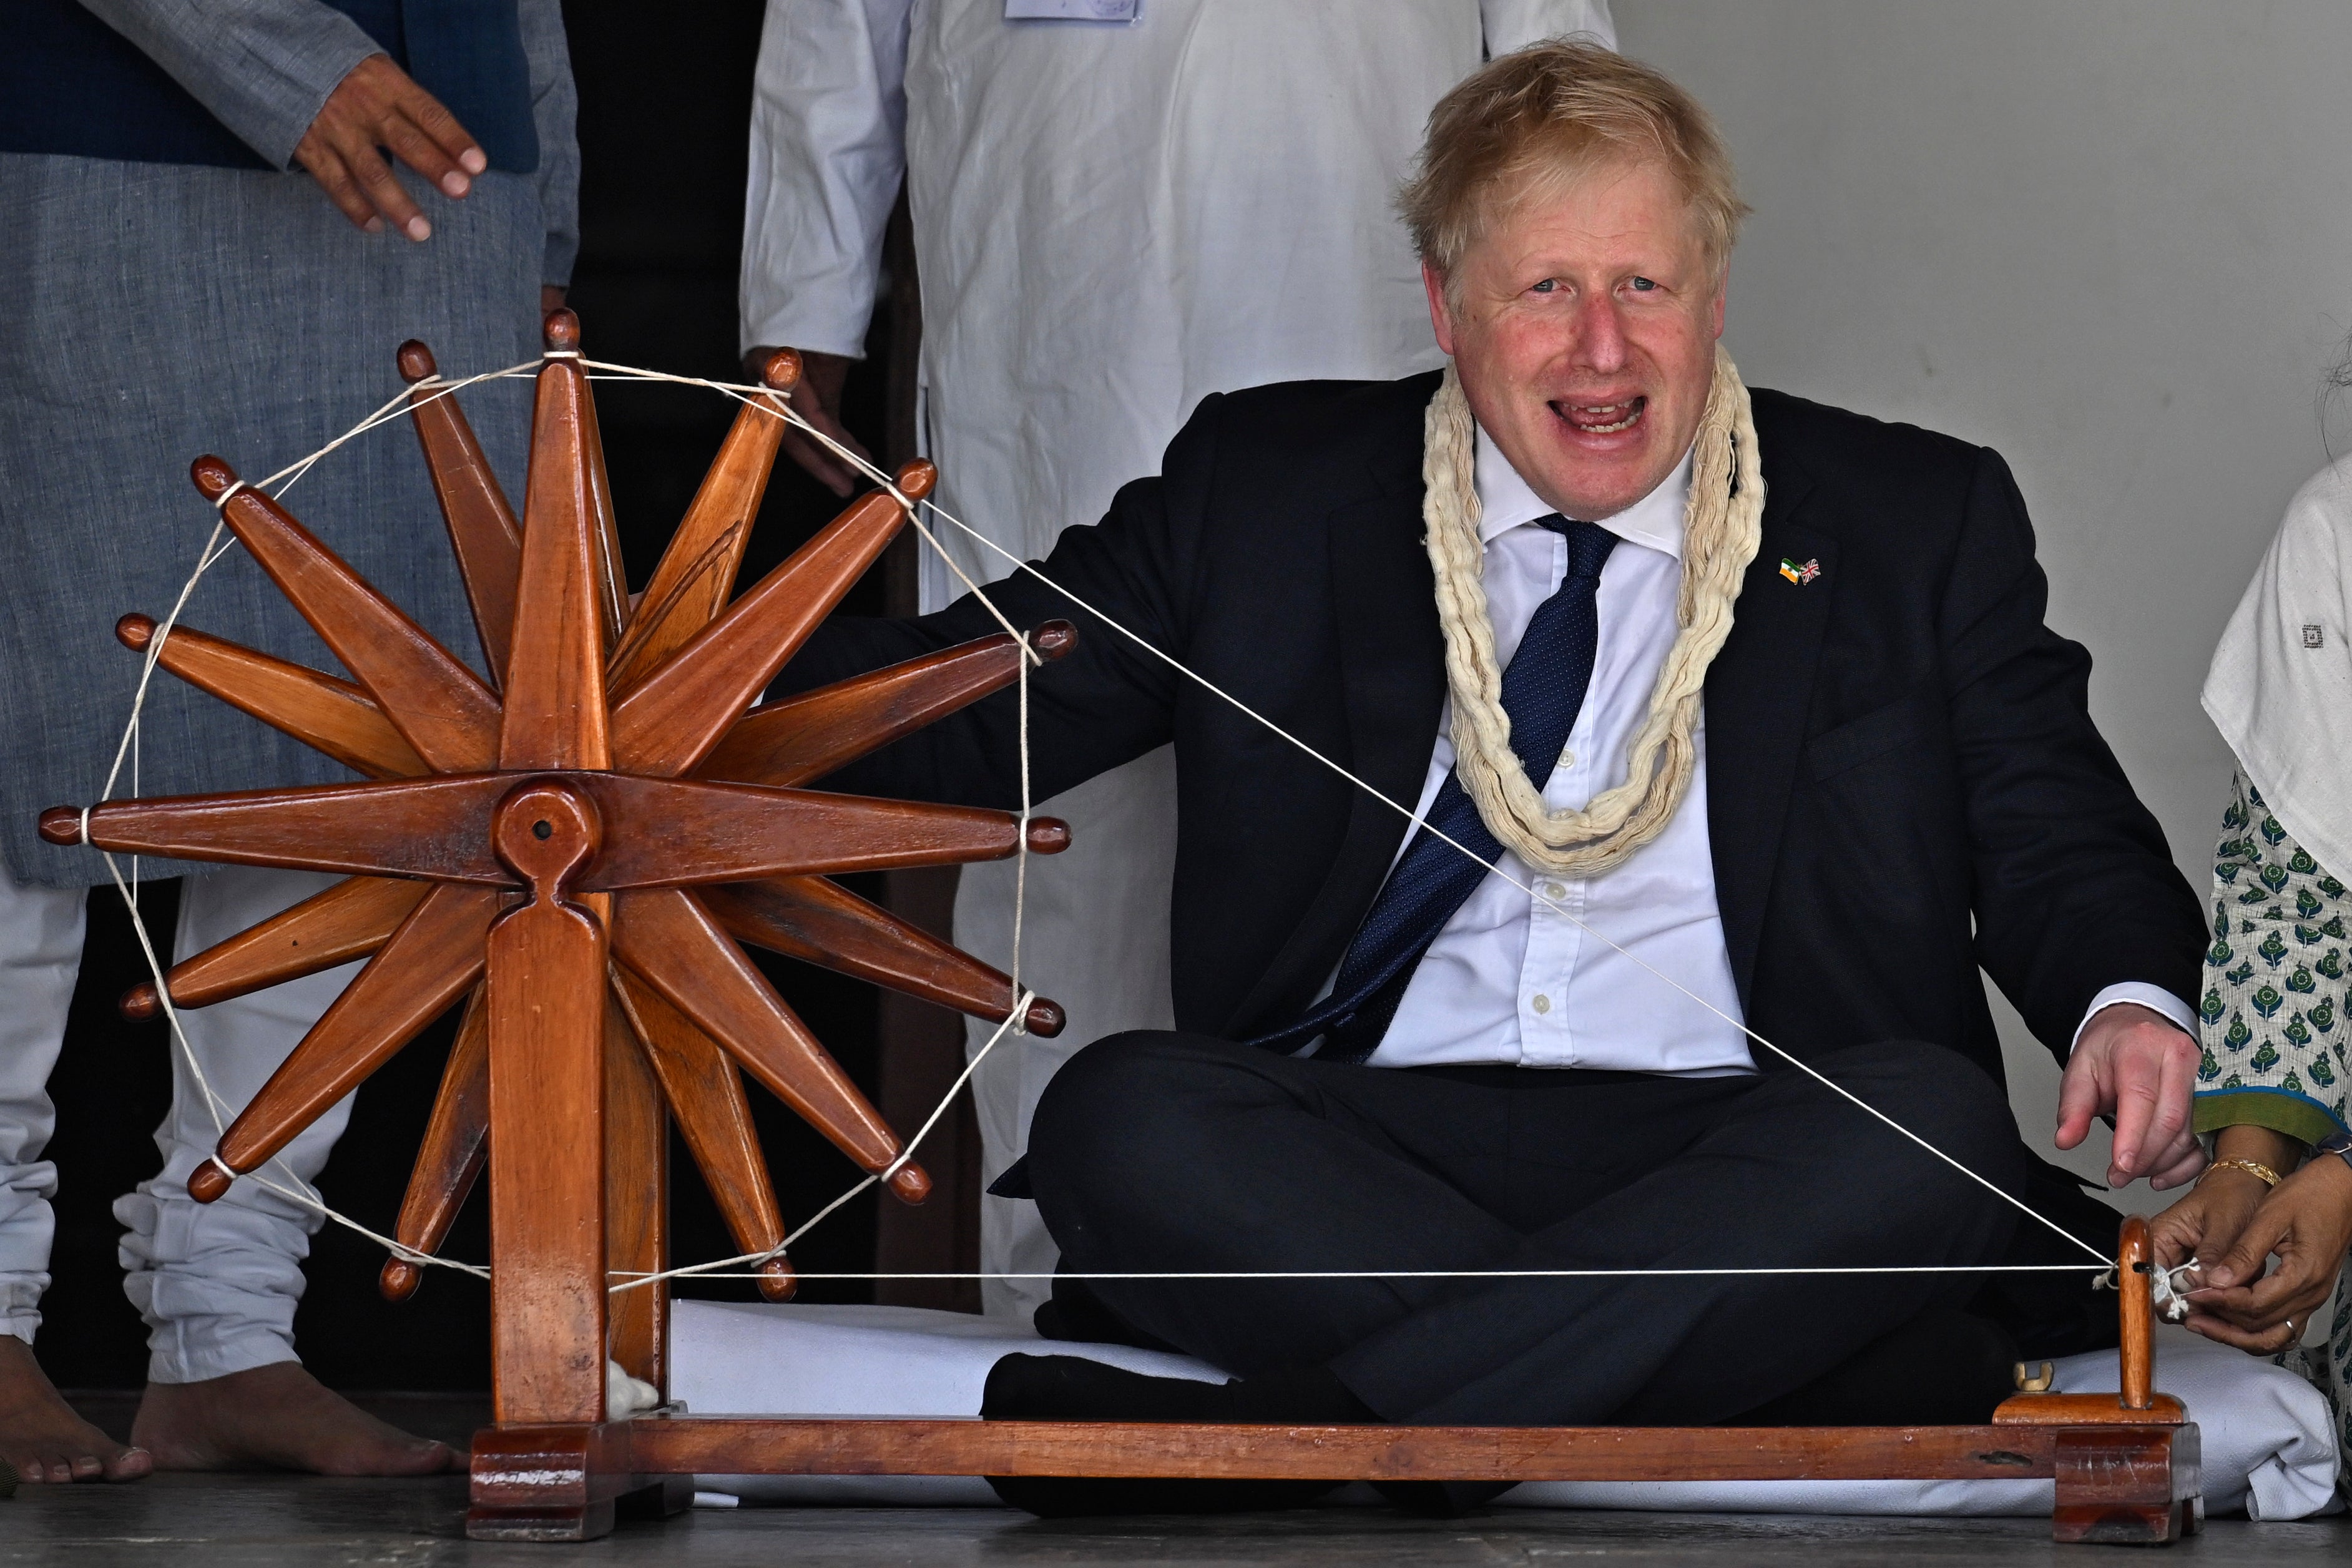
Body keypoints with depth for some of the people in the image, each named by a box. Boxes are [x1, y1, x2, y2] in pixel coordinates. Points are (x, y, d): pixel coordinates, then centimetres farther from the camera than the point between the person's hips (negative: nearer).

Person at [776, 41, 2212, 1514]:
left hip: (1732, 1151, 0)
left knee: (1930, 1129, -33)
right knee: (1119, 1112, -29)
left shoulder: (1917, 522, 15)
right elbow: (967, 711, 11)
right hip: (1354, 1143, 1)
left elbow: (2056, 835, 11)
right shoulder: (1265, 491, 15)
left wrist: (2126, 1001, -14)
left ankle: (1263, 1438, -41)